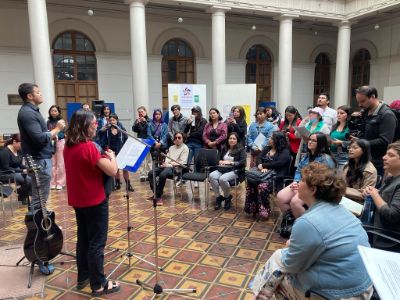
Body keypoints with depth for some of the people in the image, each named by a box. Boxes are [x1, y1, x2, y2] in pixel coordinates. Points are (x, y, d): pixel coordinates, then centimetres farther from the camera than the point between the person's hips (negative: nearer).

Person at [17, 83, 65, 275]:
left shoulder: (31, 111, 15)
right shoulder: (27, 113, -17)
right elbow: (40, 138, -26)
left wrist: (51, 134, 3)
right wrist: (56, 129, -14)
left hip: (40, 159, 11)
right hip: (39, 161, -11)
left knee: (38, 200, 17)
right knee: (39, 201, -5)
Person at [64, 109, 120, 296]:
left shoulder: (68, 145, 4)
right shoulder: (89, 146, -22)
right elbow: (112, 171, -23)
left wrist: (101, 157, 8)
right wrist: (111, 156, -5)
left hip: (77, 200, 9)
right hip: (94, 201, -9)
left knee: (83, 239, 20)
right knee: (96, 243, 3)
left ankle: (83, 277, 33)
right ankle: (98, 285, 14)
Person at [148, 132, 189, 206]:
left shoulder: (185, 148, 3)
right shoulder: (171, 147, 26)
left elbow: (182, 162, -7)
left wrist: (170, 164, -14)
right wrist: (165, 162, -4)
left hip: (175, 168, -7)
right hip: (167, 166, 7)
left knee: (162, 175, -36)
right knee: (151, 173, -15)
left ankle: (159, 196, -23)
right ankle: (155, 193, -9)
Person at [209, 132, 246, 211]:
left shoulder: (241, 149, 5)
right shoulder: (224, 148, 20)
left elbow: (243, 162, -7)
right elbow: (220, 159, 31)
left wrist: (230, 162, -12)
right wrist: (220, 161, 6)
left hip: (235, 171, -5)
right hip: (223, 169, 5)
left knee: (222, 179, -36)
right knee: (212, 176, -29)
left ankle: (227, 197, -8)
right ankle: (218, 197, -13)